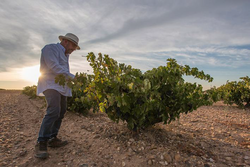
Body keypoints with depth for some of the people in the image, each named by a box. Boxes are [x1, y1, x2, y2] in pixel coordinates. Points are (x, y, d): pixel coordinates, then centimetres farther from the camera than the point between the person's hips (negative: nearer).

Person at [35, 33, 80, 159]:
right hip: (51, 85, -10)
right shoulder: (51, 48, -6)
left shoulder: (65, 55, 23)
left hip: (62, 87, 10)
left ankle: (52, 139, 17)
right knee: (53, 111, -23)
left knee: (61, 112, 8)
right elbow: (54, 67, -19)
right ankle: (41, 143, -15)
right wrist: (73, 77, -18)